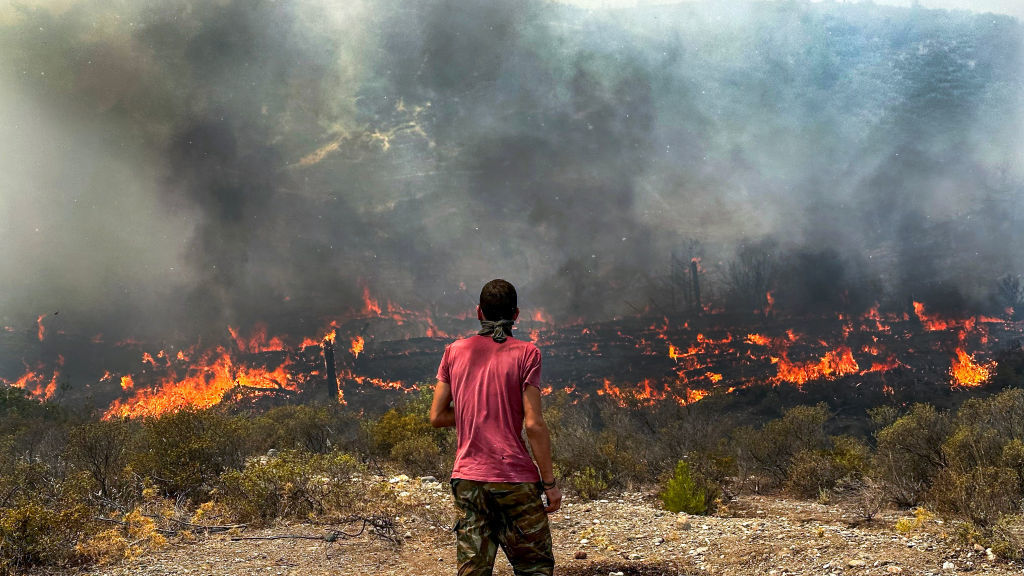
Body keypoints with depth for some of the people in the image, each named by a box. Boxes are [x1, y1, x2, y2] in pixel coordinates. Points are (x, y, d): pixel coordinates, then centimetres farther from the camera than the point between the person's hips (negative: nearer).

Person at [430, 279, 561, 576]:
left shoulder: (455, 351, 5)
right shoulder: (525, 353, -6)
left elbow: (437, 416, 6)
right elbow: (533, 424, -11)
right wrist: (550, 483, -5)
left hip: (467, 480, 4)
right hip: (516, 479, -3)